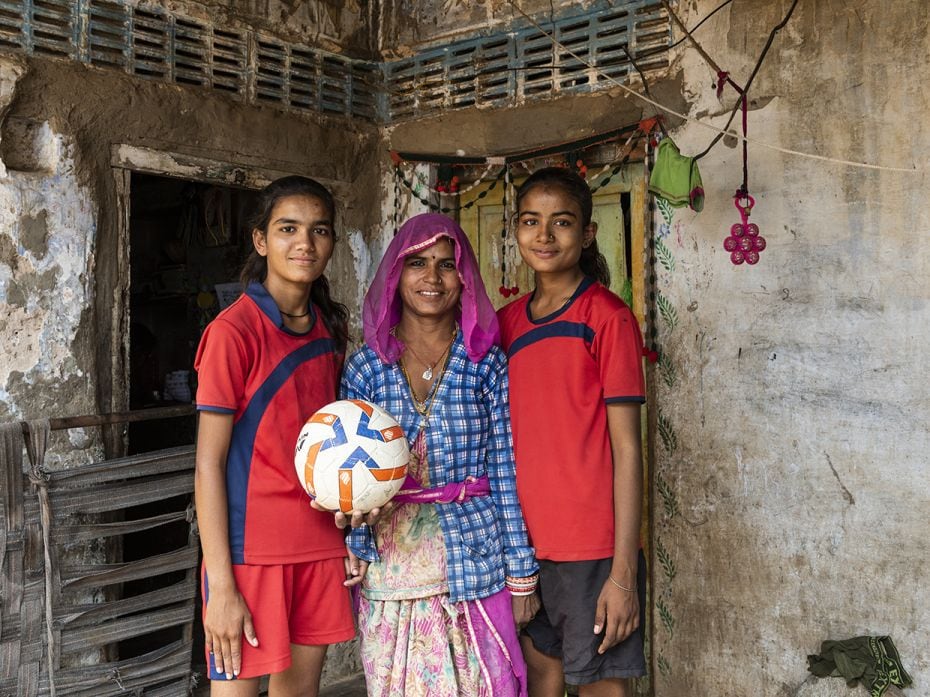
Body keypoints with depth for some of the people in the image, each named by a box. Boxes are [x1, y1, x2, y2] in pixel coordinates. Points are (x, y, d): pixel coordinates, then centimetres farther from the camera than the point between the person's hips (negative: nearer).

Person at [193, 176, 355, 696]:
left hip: (321, 545, 6)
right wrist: (221, 585, -14)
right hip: (249, 549, -6)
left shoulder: (331, 328, 7)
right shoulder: (233, 331, -12)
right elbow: (209, 463, -12)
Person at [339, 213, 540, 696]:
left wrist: (522, 575, -1)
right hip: (392, 565, 1)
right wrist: (356, 561, -1)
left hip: (475, 562, -1)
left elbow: (506, 472, -2)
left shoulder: (488, 363, -2)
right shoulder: (365, 366, 0)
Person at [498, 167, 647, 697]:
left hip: (593, 548, -5)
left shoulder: (608, 317, -8)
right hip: (524, 543, 5)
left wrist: (624, 571, -13)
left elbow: (626, 448, -10)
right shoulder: (506, 322, 8)